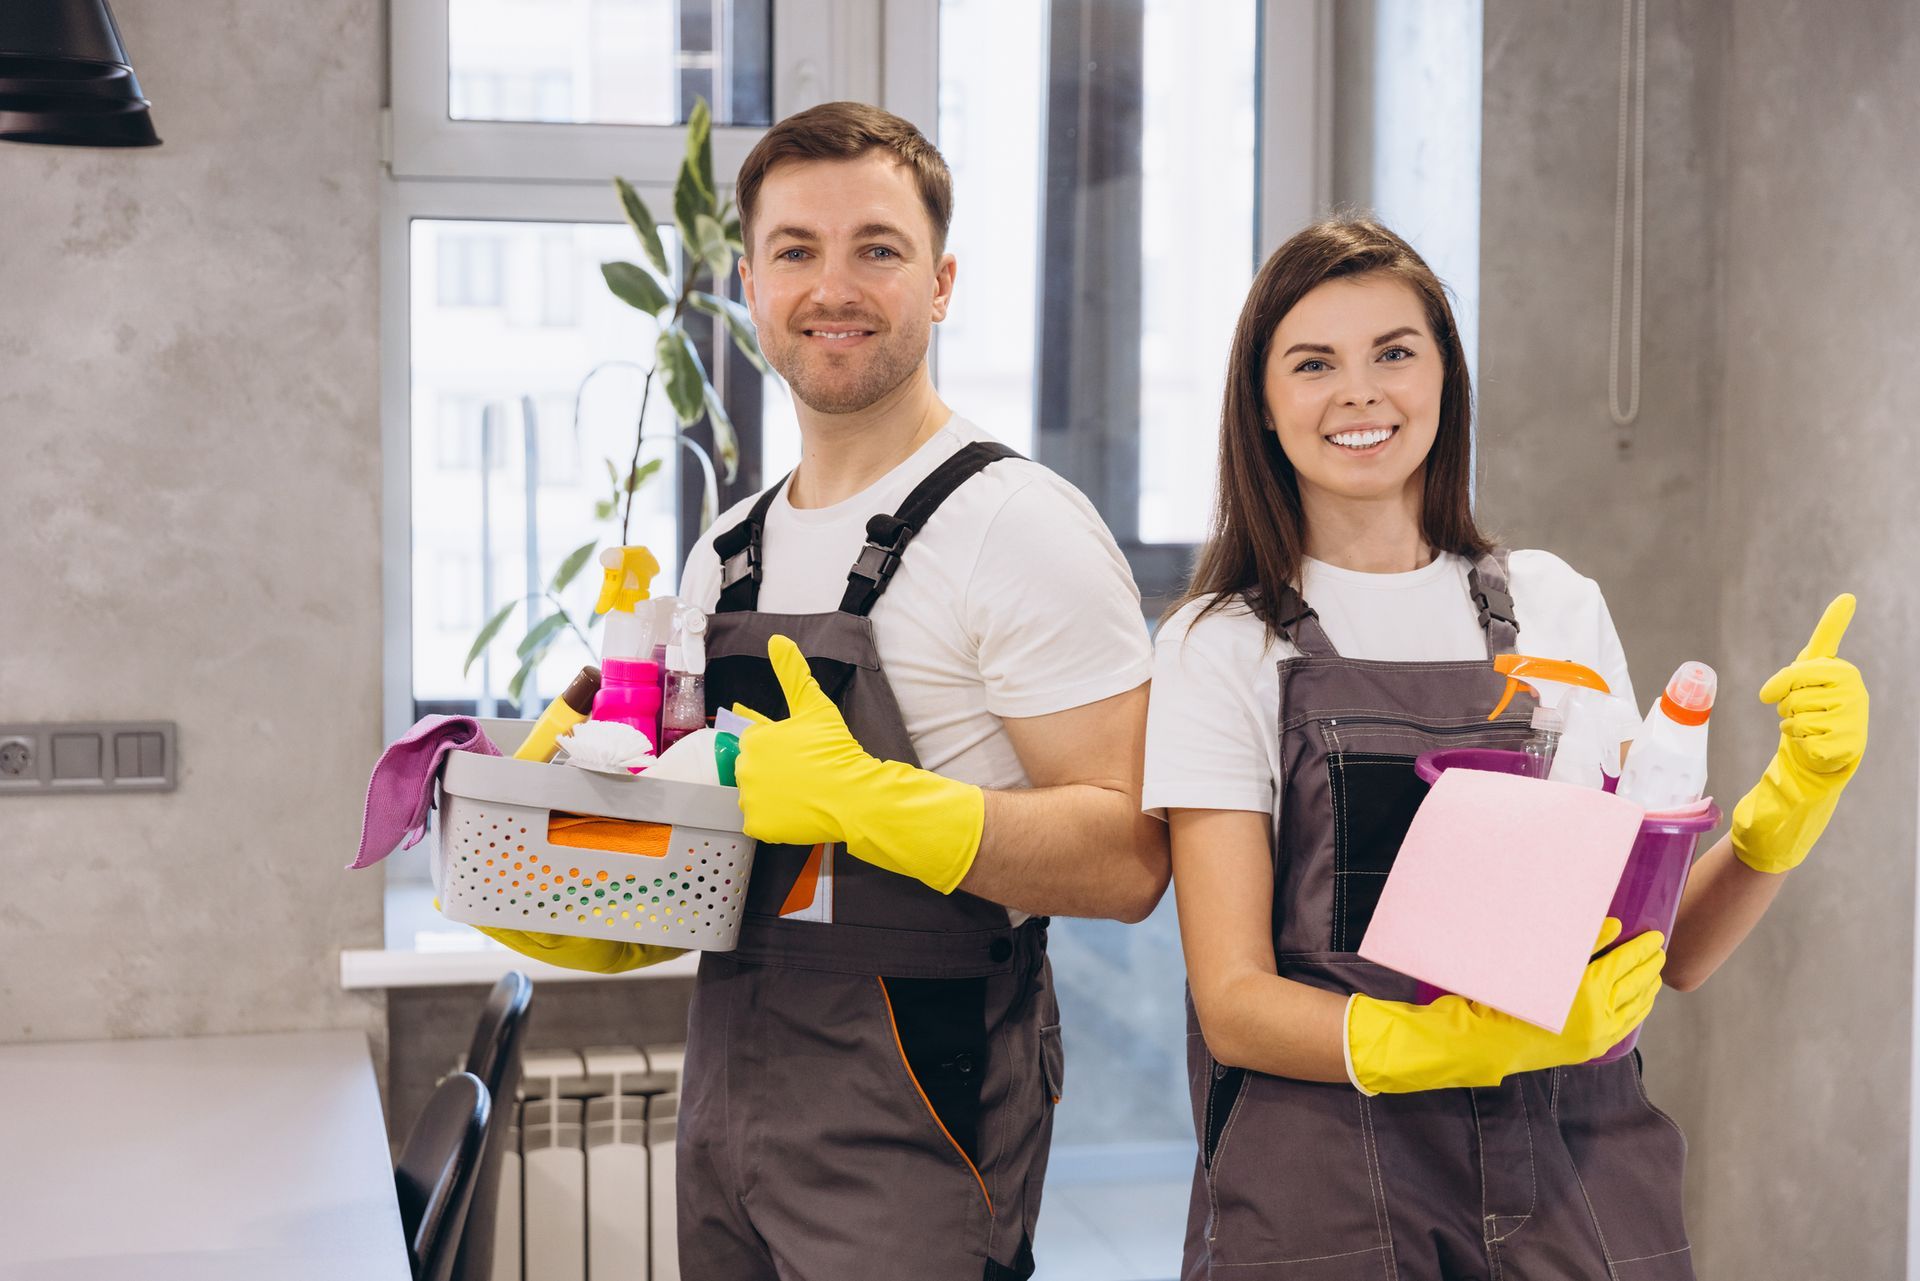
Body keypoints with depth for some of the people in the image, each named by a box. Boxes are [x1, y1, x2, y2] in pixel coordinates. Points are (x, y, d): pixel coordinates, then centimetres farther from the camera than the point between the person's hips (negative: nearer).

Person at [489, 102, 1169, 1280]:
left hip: (910, 1132, -7)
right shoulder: (724, 559, 12)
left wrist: (866, 797, -26)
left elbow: (1125, 857, -18)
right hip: (722, 1102, 7)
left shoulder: (1021, 528, -11)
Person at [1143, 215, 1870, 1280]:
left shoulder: (1556, 608, 7)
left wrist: (1795, 796, -7)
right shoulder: (1221, 646, -2)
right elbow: (1235, 1003, -8)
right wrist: (1464, 1041, -24)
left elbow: (1670, 950, 10)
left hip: (1581, 1188, 3)